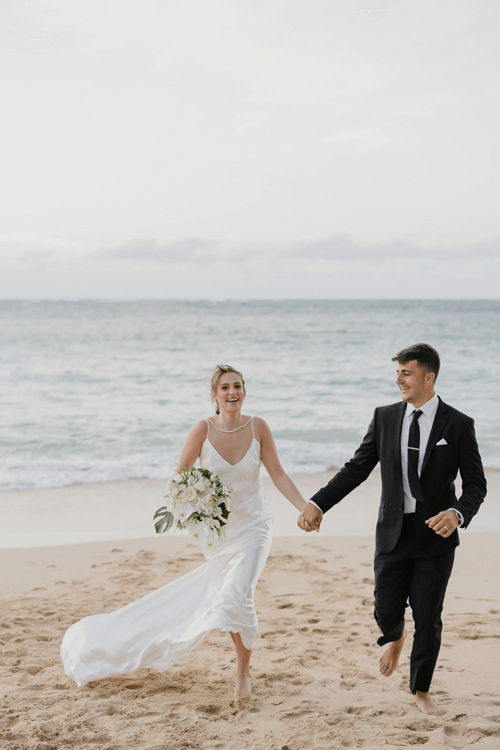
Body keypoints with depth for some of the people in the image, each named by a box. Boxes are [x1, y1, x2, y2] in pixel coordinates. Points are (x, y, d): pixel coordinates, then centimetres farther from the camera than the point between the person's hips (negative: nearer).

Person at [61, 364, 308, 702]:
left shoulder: (258, 427, -10)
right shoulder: (204, 429, -13)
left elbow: (278, 474, -5)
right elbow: (181, 475, -7)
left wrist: (306, 508, -13)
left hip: (253, 526, -1)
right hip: (217, 529, 1)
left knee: (237, 595, -18)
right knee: (227, 594, 12)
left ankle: (243, 673, 2)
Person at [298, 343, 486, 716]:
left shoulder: (458, 425, -5)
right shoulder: (385, 417, 2)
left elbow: (475, 483, -3)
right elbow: (356, 469, 5)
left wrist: (457, 513, -24)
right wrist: (318, 504, -4)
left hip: (436, 535, -2)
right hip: (394, 532, 2)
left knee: (428, 618, 4)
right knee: (386, 611, 3)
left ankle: (421, 691, 25)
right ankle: (395, 638, 42)